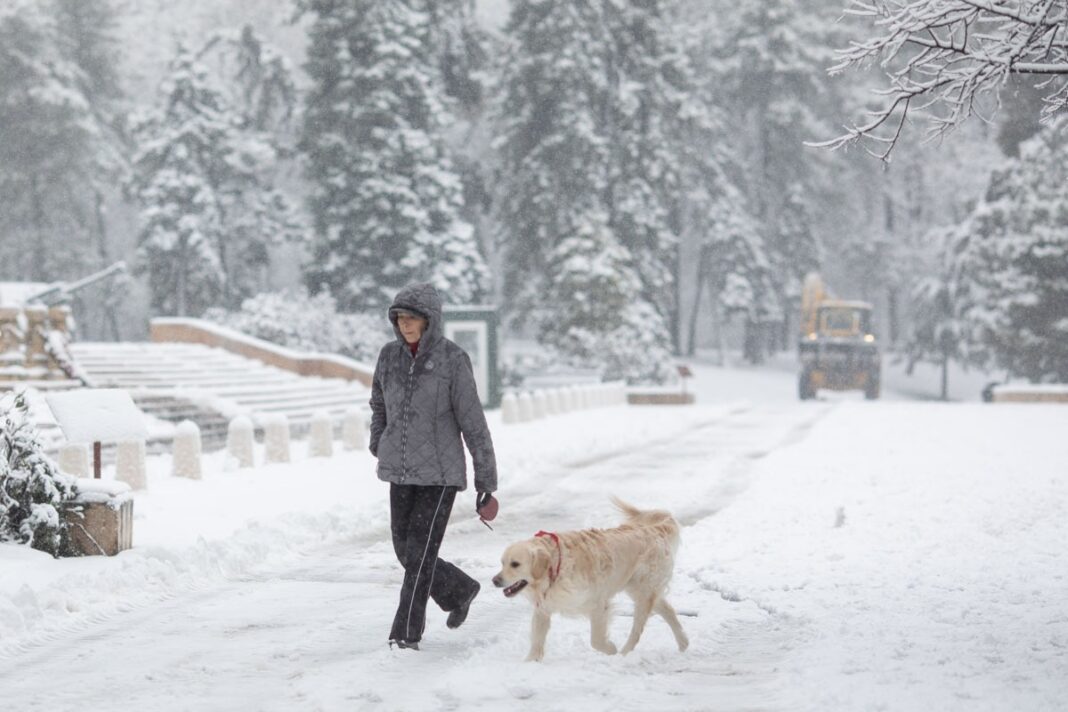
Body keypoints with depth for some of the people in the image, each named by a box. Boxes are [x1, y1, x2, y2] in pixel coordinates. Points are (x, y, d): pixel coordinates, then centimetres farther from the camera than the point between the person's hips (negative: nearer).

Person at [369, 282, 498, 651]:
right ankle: (460, 591, 32)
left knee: (420, 551, -8)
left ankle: (407, 630, 0)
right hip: (401, 472, 5)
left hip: (441, 472, -5)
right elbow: (379, 404, 22)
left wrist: (486, 480, -9)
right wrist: (378, 446, 18)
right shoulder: (390, 356, 3)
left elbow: (473, 423, -9)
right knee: (406, 551, 9)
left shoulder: (452, 360, -11)